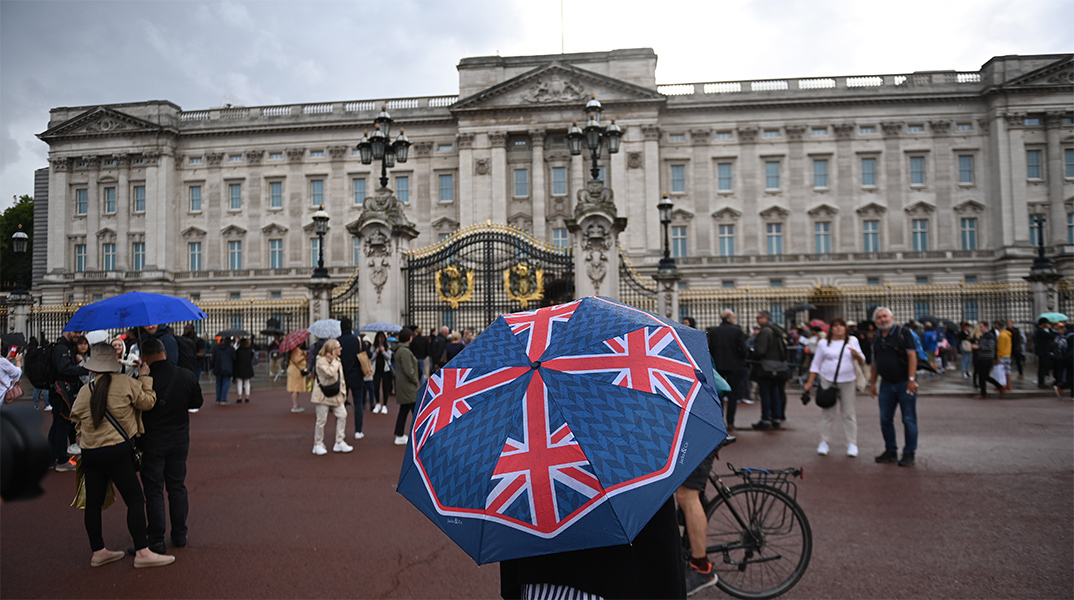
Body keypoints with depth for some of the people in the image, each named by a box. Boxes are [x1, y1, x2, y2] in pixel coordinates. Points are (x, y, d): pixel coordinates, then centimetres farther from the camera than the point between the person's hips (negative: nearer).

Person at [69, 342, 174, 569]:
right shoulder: (126, 383, -9)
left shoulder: (84, 391, 3)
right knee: (135, 500, -1)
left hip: (89, 454, 5)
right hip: (117, 452, -5)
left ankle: (97, 552, 23)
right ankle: (142, 552, -1)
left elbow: (76, 419, 12)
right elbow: (147, 402, -2)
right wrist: (145, 378, 8)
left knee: (93, 502, 13)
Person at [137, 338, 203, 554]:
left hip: (152, 443, -3)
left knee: (154, 491, 6)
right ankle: (179, 534, 21)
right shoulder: (186, 376, -7)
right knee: (177, 487, 14)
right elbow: (197, 402, 7)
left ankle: (156, 540, 12)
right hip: (180, 440, 3)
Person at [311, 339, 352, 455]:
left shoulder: (337, 361, 12)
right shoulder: (321, 361, -14)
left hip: (336, 395, 8)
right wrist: (334, 361, -18)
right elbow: (329, 373, -30)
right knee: (321, 420, 0)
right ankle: (318, 445, 13)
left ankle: (340, 442, 11)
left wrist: (343, 391, 11)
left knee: (342, 415, 2)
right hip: (323, 396, -7)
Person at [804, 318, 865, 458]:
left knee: (848, 413, 2)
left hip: (847, 382, 1)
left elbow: (862, 361, 8)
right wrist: (810, 382, 2)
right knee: (827, 413, 2)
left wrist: (856, 355, -15)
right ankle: (824, 442, 10)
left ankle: (852, 444, 9)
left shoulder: (852, 341, 9)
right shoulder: (824, 344, 6)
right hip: (828, 381, 0)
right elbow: (816, 364, 8)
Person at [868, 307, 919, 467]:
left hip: (904, 383, -6)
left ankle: (909, 453, 10)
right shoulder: (877, 339, 12)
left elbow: (912, 356, -13)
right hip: (886, 384, 6)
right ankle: (891, 451, 20)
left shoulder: (903, 333, -6)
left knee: (909, 420, 0)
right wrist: (872, 383, 15)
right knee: (885, 420, 8)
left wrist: (911, 379, -20)